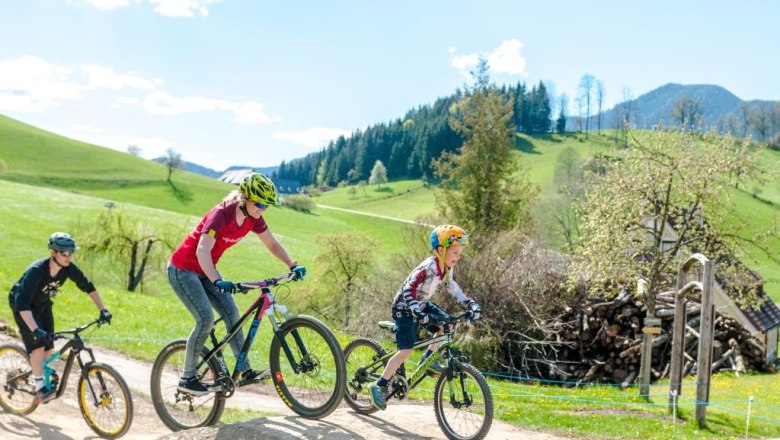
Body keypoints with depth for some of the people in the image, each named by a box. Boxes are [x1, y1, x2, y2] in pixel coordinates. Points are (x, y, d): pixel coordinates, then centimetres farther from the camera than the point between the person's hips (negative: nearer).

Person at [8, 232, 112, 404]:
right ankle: (40, 387, -14)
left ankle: (45, 377, 22)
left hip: (43, 304, 6)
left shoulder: (68, 268, -22)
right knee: (38, 343, -21)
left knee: (48, 346, 1)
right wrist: (36, 330, -53)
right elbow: (22, 303, -44)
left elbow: (88, 286, -9)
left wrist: (103, 310, -14)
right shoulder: (36, 271, -38)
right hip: (22, 304, -6)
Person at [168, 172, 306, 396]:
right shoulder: (221, 214, -30)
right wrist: (217, 281, -52)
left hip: (205, 270, 8)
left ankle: (246, 372, -2)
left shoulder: (253, 218, -7)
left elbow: (273, 244, 2)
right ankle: (187, 378, -3)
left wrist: (293, 265, -13)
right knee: (206, 320, -16)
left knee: (231, 312, -4)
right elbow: (202, 251, -40)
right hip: (183, 270, -8)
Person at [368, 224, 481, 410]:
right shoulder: (429, 267, -30)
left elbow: (452, 287, 10)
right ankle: (379, 386, -1)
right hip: (405, 307, -8)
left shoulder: (446, 267, -5)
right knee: (405, 351, -11)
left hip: (421, 305, 8)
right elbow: (408, 290, -36)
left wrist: (471, 304, 0)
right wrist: (418, 312, -48)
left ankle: (428, 358, 8)